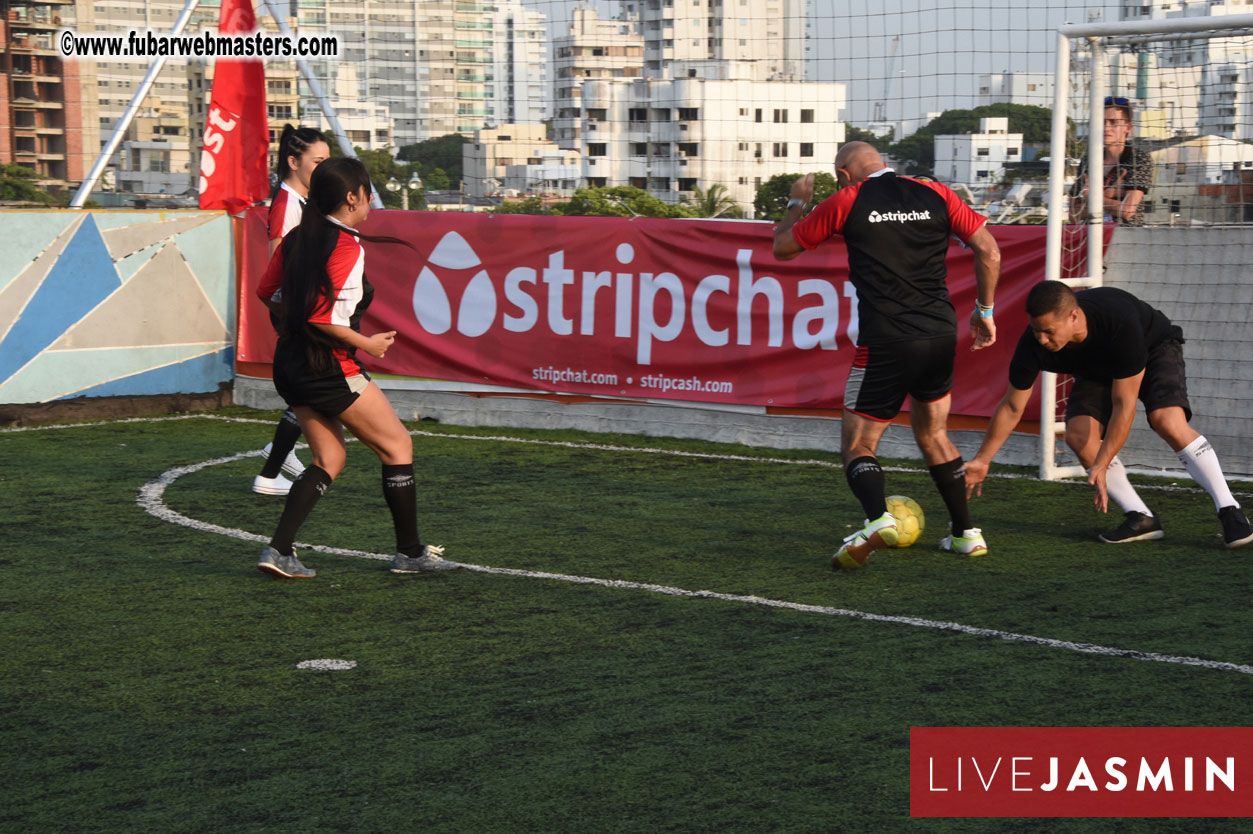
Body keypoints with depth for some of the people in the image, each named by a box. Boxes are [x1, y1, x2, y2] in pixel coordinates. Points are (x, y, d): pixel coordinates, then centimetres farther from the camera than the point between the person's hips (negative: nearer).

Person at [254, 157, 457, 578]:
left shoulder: (298, 237, 6)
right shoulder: (347, 247, -19)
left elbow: (267, 293, 14)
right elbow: (323, 317, -24)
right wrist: (366, 343, -12)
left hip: (290, 364, 9)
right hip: (330, 369, -9)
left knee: (329, 457, 17)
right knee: (397, 445, 6)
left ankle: (278, 550, 4)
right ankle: (410, 552, 12)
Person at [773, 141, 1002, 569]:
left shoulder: (846, 202, 1)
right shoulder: (936, 194, 8)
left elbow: (782, 247, 12)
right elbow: (989, 251, 6)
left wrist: (797, 202, 29)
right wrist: (984, 310, 16)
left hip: (885, 342, -4)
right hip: (941, 334, 4)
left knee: (857, 444, 2)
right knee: (933, 434, 24)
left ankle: (877, 518, -26)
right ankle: (966, 532, 24)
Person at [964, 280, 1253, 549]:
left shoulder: (1120, 322, -42)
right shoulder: (1033, 343, -29)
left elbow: (1124, 406, -36)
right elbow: (1011, 407, -12)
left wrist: (1101, 467, -37)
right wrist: (982, 461, -9)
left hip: (1155, 348, -5)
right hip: (1098, 369, 5)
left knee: (1168, 422, -30)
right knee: (1078, 434, -19)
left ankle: (1230, 511, -20)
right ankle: (1141, 519, -8)